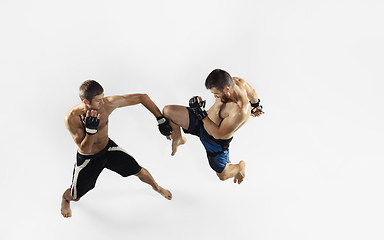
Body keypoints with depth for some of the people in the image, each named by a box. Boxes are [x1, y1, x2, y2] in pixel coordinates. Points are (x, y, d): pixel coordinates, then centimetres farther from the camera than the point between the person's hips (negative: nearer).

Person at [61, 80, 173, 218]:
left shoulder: (108, 103, -29)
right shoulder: (71, 118, -34)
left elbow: (142, 97, -22)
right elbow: (85, 149, -29)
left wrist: (161, 120, -21)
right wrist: (91, 129, -46)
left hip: (108, 148, 3)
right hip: (87, 159, -2)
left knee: (139, 171, 10)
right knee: (75, 196, 12)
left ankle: (156, 187, 47)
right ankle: (65, 198, 54)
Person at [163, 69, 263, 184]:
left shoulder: (240, 112, -40)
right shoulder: (237, 82, -18)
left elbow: (218, 134, -30)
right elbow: (252, 92, 6)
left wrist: (201, 113, -34)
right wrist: (256, 104, 28)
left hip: (217, 141, -6)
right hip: (204, 121, 6)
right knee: (167, 110, -9)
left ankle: (240, 166, 48)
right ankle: (177, 138, 23)